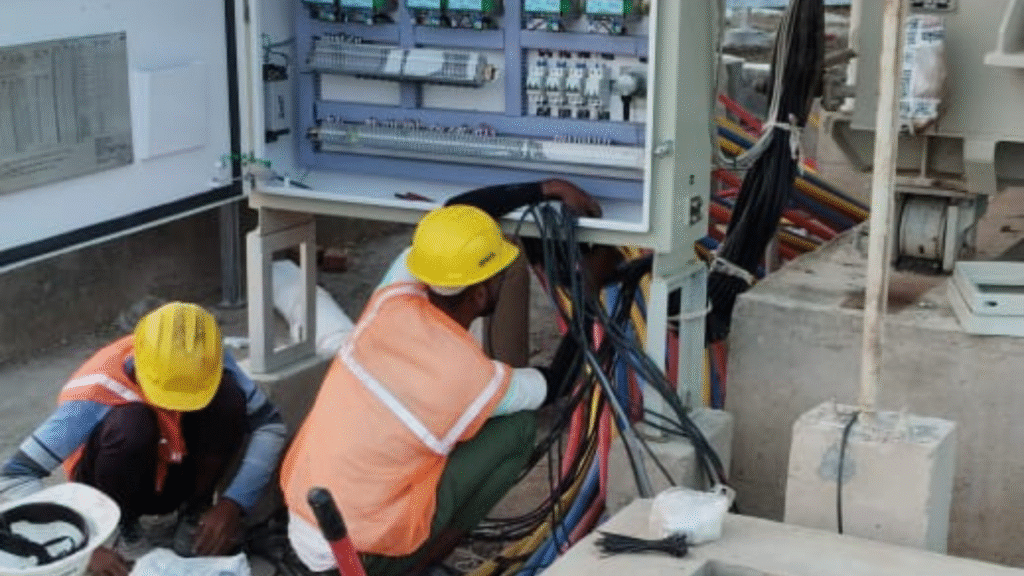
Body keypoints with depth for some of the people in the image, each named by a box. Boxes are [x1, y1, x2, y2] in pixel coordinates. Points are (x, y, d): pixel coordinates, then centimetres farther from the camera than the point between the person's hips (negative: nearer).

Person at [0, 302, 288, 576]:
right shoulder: (96, 391, -34)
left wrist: (232, 504, -31)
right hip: (119, 484, -3)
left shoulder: (207, 362, -25)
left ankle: (194, 511, -2)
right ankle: (118, 528, -8)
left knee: (229, 395, -26)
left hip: (177, 475, 3)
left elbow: (270, 425, -18)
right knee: (130, 422, -37)